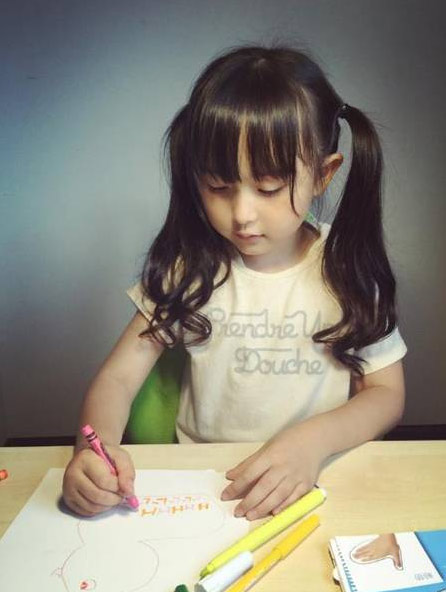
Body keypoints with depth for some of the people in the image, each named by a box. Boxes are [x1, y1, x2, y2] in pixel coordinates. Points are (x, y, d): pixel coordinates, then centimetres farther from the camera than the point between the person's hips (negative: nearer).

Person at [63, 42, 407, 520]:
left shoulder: (347, 266, -8)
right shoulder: (188, 266, -7)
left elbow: (387, 391, -2)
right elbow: (118, 376, -6)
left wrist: (315, 439, -21)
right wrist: (93, 445, -27)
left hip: (316, 482, 1)